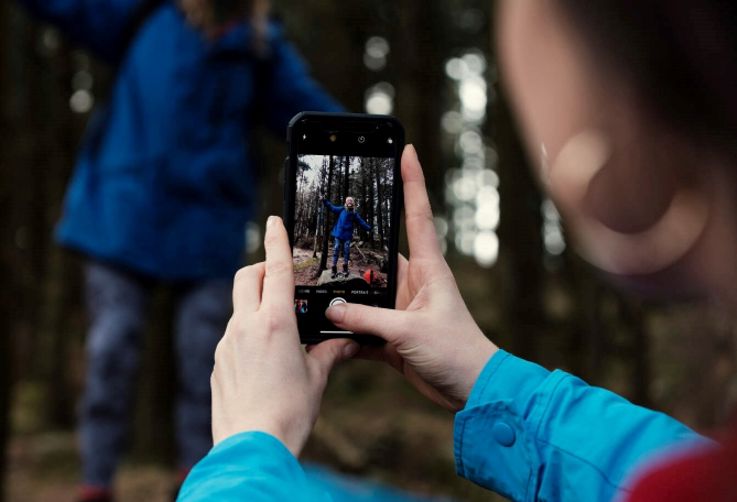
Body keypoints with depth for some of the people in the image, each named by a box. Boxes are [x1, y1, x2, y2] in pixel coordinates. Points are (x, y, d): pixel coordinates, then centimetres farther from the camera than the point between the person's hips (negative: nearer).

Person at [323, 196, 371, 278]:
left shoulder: (355, 214, 4)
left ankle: (345, 269, 14)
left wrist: (368, 227, 0)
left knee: (346, 251, 2)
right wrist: (325, 201, -4)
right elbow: (332, 207, 4)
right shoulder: (342, 210, 1)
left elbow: (361, 222, 7)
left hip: (347, 235, 1)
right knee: (336, 250, -2)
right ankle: (334, 270, 2)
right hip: (338, 234, -1)